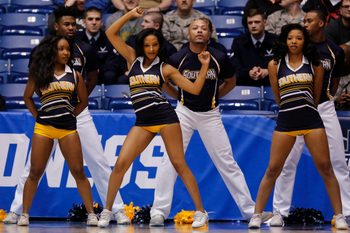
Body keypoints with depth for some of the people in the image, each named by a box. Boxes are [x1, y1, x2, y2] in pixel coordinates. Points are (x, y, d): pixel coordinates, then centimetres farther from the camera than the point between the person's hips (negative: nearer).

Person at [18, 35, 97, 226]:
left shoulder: (74, 75, 7)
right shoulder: (39, 73, 4)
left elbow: (83, 101, 15)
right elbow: (27, 97, 13)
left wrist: (71, 115, 5)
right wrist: (37, 116, 4)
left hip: (68, 128, 1)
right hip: (43, 127, -1)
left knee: (78, 172, -2)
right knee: (35, 172, 0)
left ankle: (91, 214, -2)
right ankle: (24, 214, 4)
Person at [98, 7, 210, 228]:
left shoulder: (166, 68, 6)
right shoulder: (133, 58, 12)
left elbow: (195, 89, 4)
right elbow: (111, 33, 8)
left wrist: (204, 66, -4)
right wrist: (130, 14, 3)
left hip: (165, 116, -2)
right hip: (143, 122, 2)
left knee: (179, 164, -1)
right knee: (121, 163, -8)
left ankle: (201, 211, 4)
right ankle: (107, 212, 2)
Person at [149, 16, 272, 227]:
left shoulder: (220, 58, -10)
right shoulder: (178, 58, -10)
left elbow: (231, 81, 11)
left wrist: (214, 96, 7)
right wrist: (179, 96, 5)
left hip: (210, 114, 0)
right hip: (184, 112, 0)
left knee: (227, 163, 2)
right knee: (170, 160, -8)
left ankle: (250, 210, 7)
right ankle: (159, 212, -3)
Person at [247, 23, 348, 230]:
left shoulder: (314, 64, 6)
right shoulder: (275, 65, 6)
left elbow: (316, 95, 14)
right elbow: (277, 97, 13)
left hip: (311, 120, 0)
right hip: (286, 120, 0)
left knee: (325, 168, -2)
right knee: (273, 170, -1)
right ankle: (257, 215, 5)